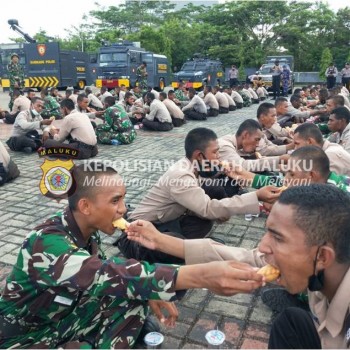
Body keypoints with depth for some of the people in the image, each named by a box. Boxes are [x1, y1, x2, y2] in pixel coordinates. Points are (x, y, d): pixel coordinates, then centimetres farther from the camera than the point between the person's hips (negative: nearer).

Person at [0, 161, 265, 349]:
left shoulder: (86, 231, -9)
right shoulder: (46, 243, -34)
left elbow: (102, 271, 5)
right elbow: (107, 274, -49)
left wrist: (150, 295, -11)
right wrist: (199, 276, -60)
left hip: (67, 321, 7)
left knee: (135, 297, -8)